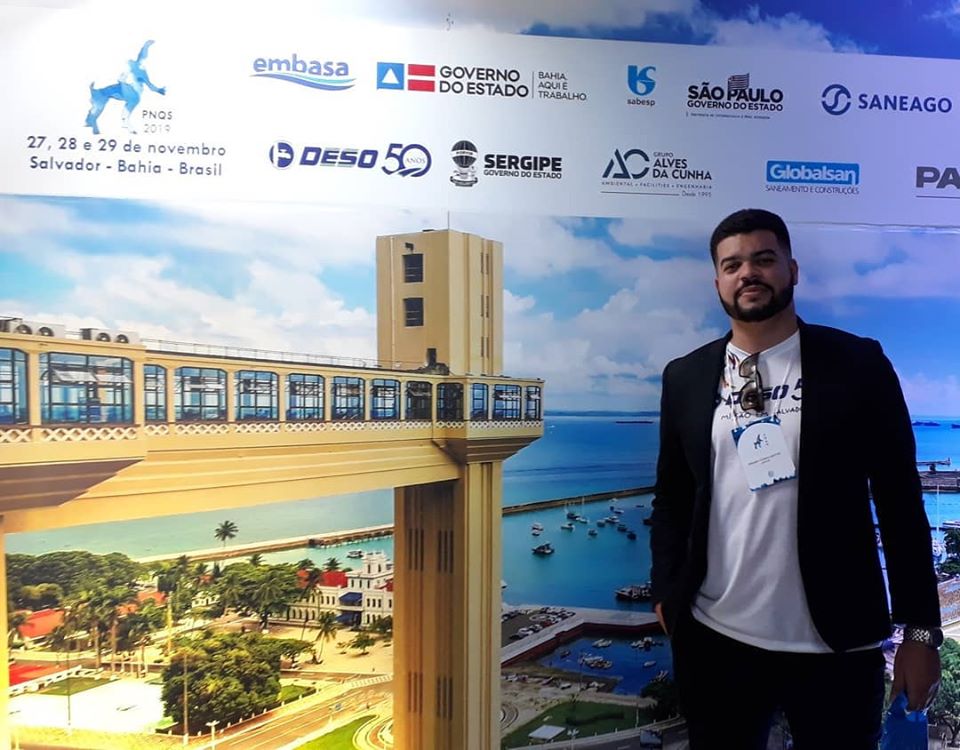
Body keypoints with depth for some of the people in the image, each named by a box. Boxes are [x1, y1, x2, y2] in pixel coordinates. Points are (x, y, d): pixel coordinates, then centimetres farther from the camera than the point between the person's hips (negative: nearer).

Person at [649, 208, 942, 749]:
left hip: (836, 645, -1)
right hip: (714, 640, 2)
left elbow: (899, 498, -2)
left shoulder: (858, 363, -3)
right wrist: (667, 594, 5)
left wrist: (920, 630, -2)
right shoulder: (686, 377, 4)